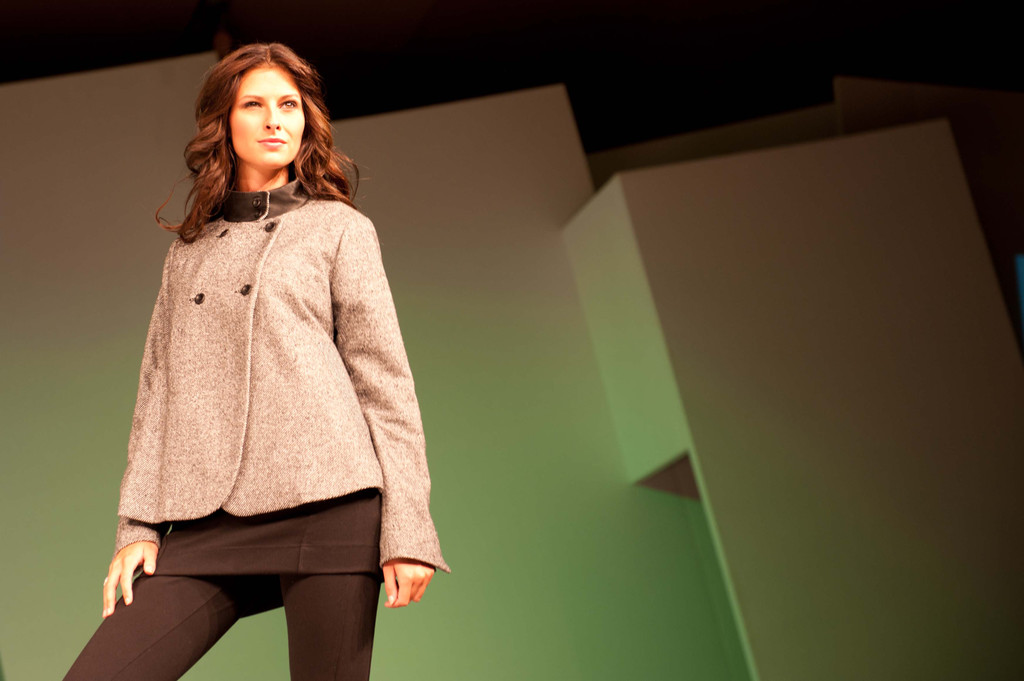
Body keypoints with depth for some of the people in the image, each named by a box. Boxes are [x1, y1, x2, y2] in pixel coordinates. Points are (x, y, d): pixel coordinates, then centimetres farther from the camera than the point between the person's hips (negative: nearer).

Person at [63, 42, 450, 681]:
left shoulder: (339, 228, 11)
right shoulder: (189, 250, 22)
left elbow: (385, 381, 4)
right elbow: (157, 391, 17)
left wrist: (408, 530, -5)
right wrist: (137, 526, 5)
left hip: (327, 501, -3)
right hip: (208, 525, 3)